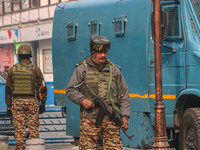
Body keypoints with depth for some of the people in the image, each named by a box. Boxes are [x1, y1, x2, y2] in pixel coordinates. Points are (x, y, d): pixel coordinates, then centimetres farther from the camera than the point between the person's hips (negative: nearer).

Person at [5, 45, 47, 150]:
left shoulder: (12, 70, 2)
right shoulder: (35, 70, -2)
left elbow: (8, 89, 4)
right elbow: (43, 89, 1)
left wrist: (8, 106, 9)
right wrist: (43, 104, 10)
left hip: (17, 101, 1)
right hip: (32, 101, -1)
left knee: (19, 129, 3)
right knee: (33, 127, 5)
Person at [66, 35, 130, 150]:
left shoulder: (114, 70, 13)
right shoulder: (82, 68, 6)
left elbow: (124, 95, 15)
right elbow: (70, 90, 6)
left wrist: (125, 116, 5)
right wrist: (82, 100, -13)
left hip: (111, 119, 2)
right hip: (90, 119, -2)